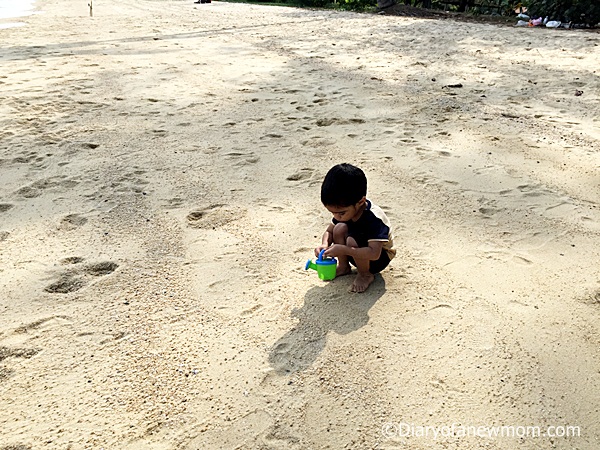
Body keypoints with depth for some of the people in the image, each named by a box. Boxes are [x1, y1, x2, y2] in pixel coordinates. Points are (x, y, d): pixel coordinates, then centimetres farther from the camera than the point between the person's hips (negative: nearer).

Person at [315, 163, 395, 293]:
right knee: (340, 228, -20)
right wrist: (325, 244, -23)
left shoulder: (374, 218, -34)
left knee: (352, 241, -34)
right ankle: (344, 266, -1)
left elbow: (374, 253, -41)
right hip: (356, 256, 6)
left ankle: (365, 274, -8)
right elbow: (329, 231, 0)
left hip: (379, 259, -6)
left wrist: (343, 249, -45)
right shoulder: (344, 210, -12)